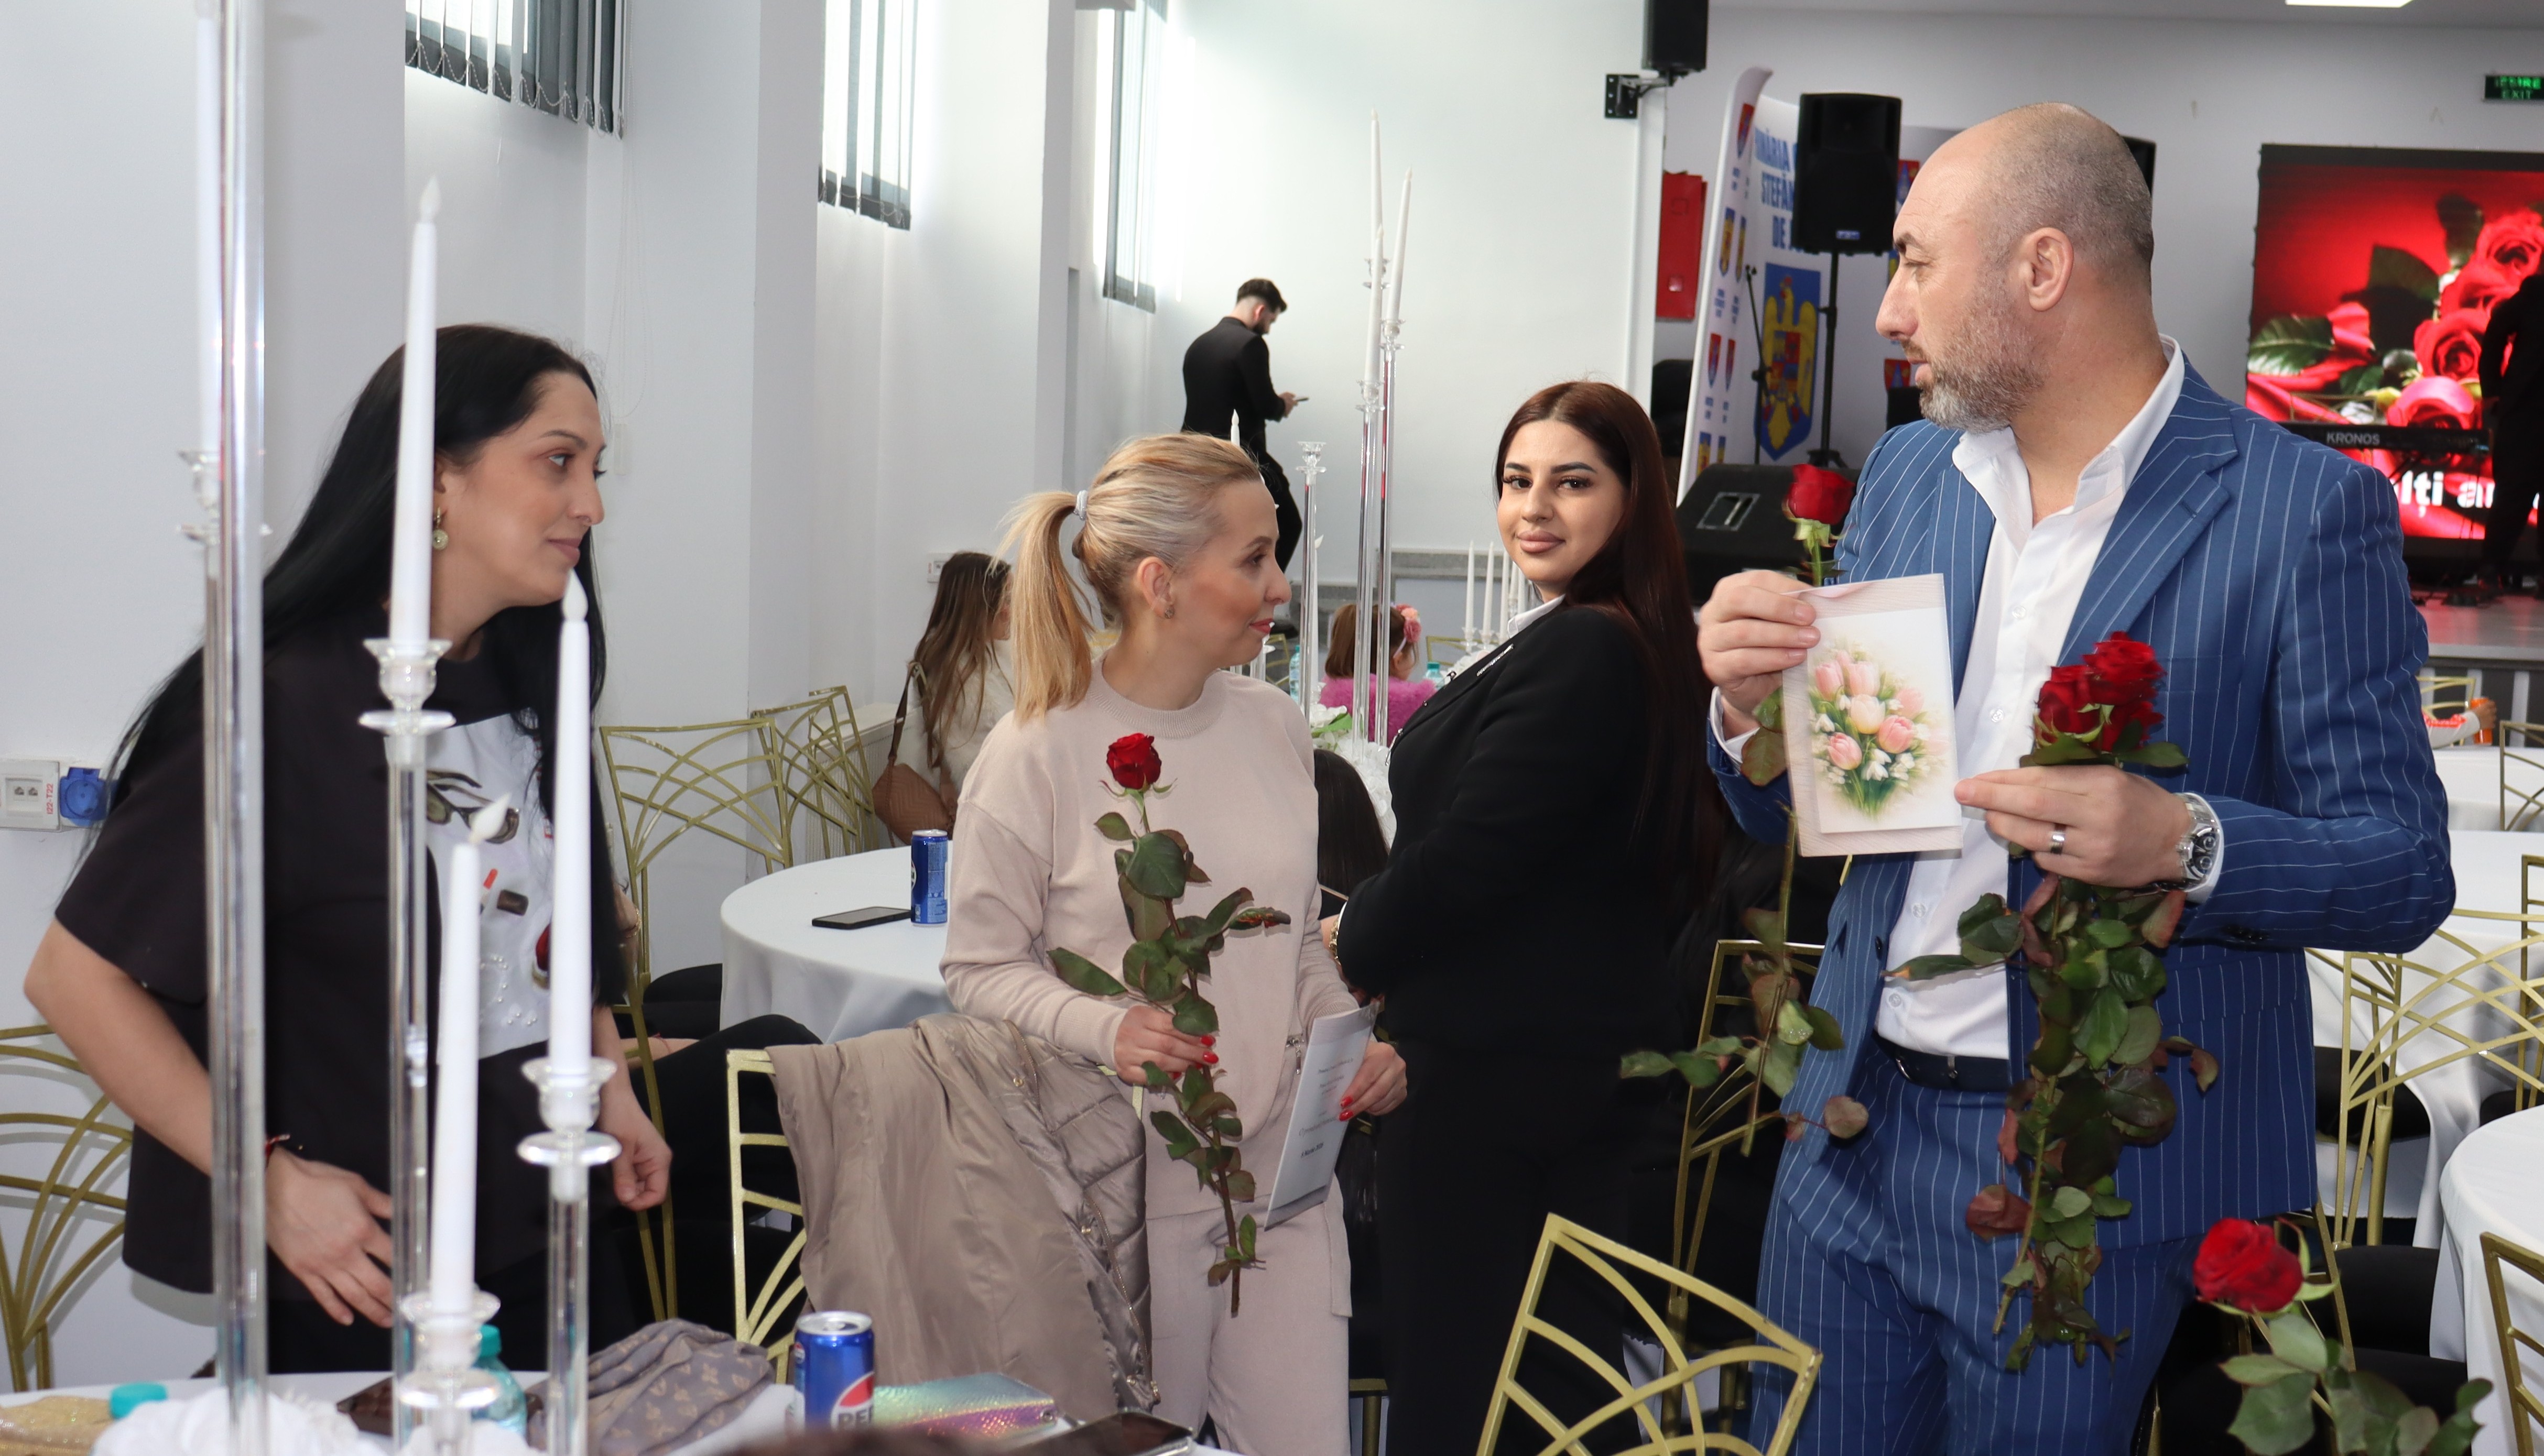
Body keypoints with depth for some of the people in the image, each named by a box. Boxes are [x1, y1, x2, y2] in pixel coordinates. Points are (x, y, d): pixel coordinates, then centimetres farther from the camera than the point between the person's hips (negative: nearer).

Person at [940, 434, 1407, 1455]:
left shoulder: (1273, 727, 6)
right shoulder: (1036, 755, -10)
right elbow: (979, 967, -5)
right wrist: (1103, 1027, -21)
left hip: (1282, 1165, 5)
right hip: (1128, 1178, -4)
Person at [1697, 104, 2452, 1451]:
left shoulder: (2305, 509, -10)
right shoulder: (1905, 475, 6)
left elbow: (2404, 871, -9)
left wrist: (2184, 840, -28)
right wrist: (1753, 705, -12)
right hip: (1856, 1136, 5)